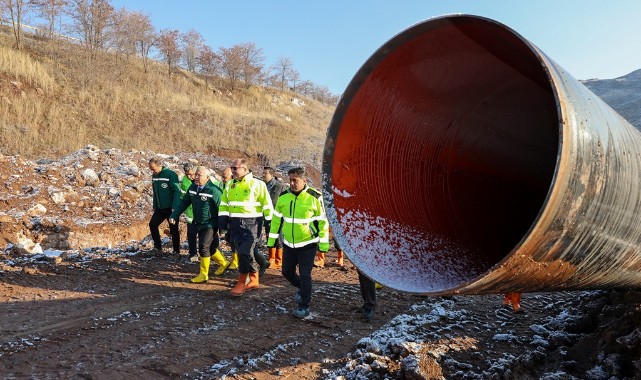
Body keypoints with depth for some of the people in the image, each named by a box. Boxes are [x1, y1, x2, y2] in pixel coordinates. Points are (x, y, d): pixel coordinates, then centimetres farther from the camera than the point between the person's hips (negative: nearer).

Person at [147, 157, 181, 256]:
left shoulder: (170, 174, -16)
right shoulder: (154, 176, 6)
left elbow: (177, 191, -18)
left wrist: (175, 207, -22)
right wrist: (155, 206, 17)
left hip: (171, 208, -7)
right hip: (160, 207, 7)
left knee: (173, 229, 2)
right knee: (152, 224, 3)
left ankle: (176, 251, 14)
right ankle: (157, 248, 15)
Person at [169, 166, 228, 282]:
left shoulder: (214, 191, -20)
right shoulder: (193, 187, 1)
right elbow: (184, 203, 9)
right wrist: (174, 216, 4)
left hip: (210, 225, -7)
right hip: (199, 224, 7)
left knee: (203, 247, -10)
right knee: (210, 248, 17)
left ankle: (204, 274, 4)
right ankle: (223, 263, 39)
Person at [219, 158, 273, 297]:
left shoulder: (256, 184, -8)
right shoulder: (230, 185, 11)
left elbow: (267, 204, -7)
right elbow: (224, 203, 19)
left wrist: (270, 222, -8)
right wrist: (223, 218, 7)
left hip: (251, 224, -7)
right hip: (235, 224, 7)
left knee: (245, 252, -12)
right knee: (241, 252, 11)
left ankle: (241, 283, 4)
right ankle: (254, 280, 26)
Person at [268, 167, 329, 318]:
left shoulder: (315, 197, -14)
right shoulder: (283, 197, -1)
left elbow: (323, 221, -7)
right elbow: (276, 219, 9)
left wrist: (324, 243, -8)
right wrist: (272, 239, 9)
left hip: (308, 243, -5)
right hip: (289, 243, 5)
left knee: (305, 275, -4)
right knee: (287, 272, 13)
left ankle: (304, 307, 12)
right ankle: (301, 288, 42)